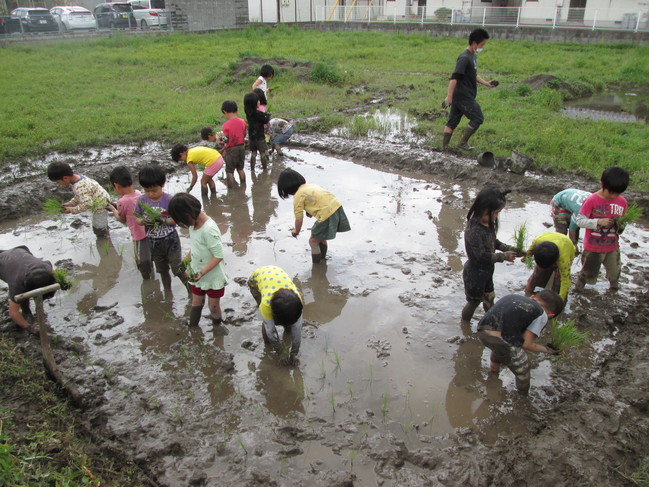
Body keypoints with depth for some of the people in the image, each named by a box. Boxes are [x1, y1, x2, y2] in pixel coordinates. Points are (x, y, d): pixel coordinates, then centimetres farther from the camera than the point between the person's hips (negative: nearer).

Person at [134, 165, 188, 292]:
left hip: (170, 240, -4)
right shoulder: (142, 200, -6)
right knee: (163, 271, 19)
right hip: (153, 242, 4)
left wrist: (163, 220, -31)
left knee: (177, 269, 0)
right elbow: (137, 217, 1)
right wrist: (143, 221, -21)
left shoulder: (169, 200, -17)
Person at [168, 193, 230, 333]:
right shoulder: (194, 223, -7)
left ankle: (217, 323, 40)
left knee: (213, 305, 13)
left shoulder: (208, 229, -31)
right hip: (197, 273, 6)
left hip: (213, 276, -6)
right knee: (196, 301, 22)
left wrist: (202, 272, -29)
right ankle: (192, 323, 43)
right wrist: (187, 259, 6)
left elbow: (219, 256, -27)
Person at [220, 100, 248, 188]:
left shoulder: (226, 125, -18)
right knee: (240, 169, 21)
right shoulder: (242, 121, -3)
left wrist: (223, 150, -2)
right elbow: (244, 135, 5)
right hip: (242, 147, 5)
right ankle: (243, 185, 30)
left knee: (229, 171, 7)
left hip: (231, 150, -5)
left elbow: (226, 141, -16)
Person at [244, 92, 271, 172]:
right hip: (259, 137, -6)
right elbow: (266, 121, -9)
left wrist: (264, 114, 0)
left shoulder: (248, 113, -3)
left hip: (251, 137, 6)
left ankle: (252, 168, 20)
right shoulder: (259, 113, -22)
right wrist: (268, 115, 7)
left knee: (253, 153, 16)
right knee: (263, 153, 11)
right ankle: (264, 167, 22)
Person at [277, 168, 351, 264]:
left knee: (313, 241, 10)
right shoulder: (311, 185, 18)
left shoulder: (298, 196, -3)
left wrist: (296, 231, 19)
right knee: (321, 238, 27)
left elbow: (299, 219, 1)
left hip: (327, 215, -8)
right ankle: (322, 259, 43)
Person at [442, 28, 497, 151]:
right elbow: (454, 78, -24)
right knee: (478, 118, -1)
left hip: (460, 96, 9)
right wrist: (449, 97, -27)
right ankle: (463, 143, 7)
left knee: (453, 120, 11)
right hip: (464, 97, -9)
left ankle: (445, 145, 16)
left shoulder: (473, 56, 13)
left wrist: (486, 83, 22)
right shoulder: (464, 58, -18)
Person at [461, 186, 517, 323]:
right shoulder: (474, 230, -33)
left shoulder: (488, 224, -6)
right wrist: (503, 256, -20)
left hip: (487, 270, 8)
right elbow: (482, 256, -30)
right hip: (475, 272, -8)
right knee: (474, 301, 12)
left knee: (489, 297, 25)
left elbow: (493, 241, 11)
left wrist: (508, 248, -4)